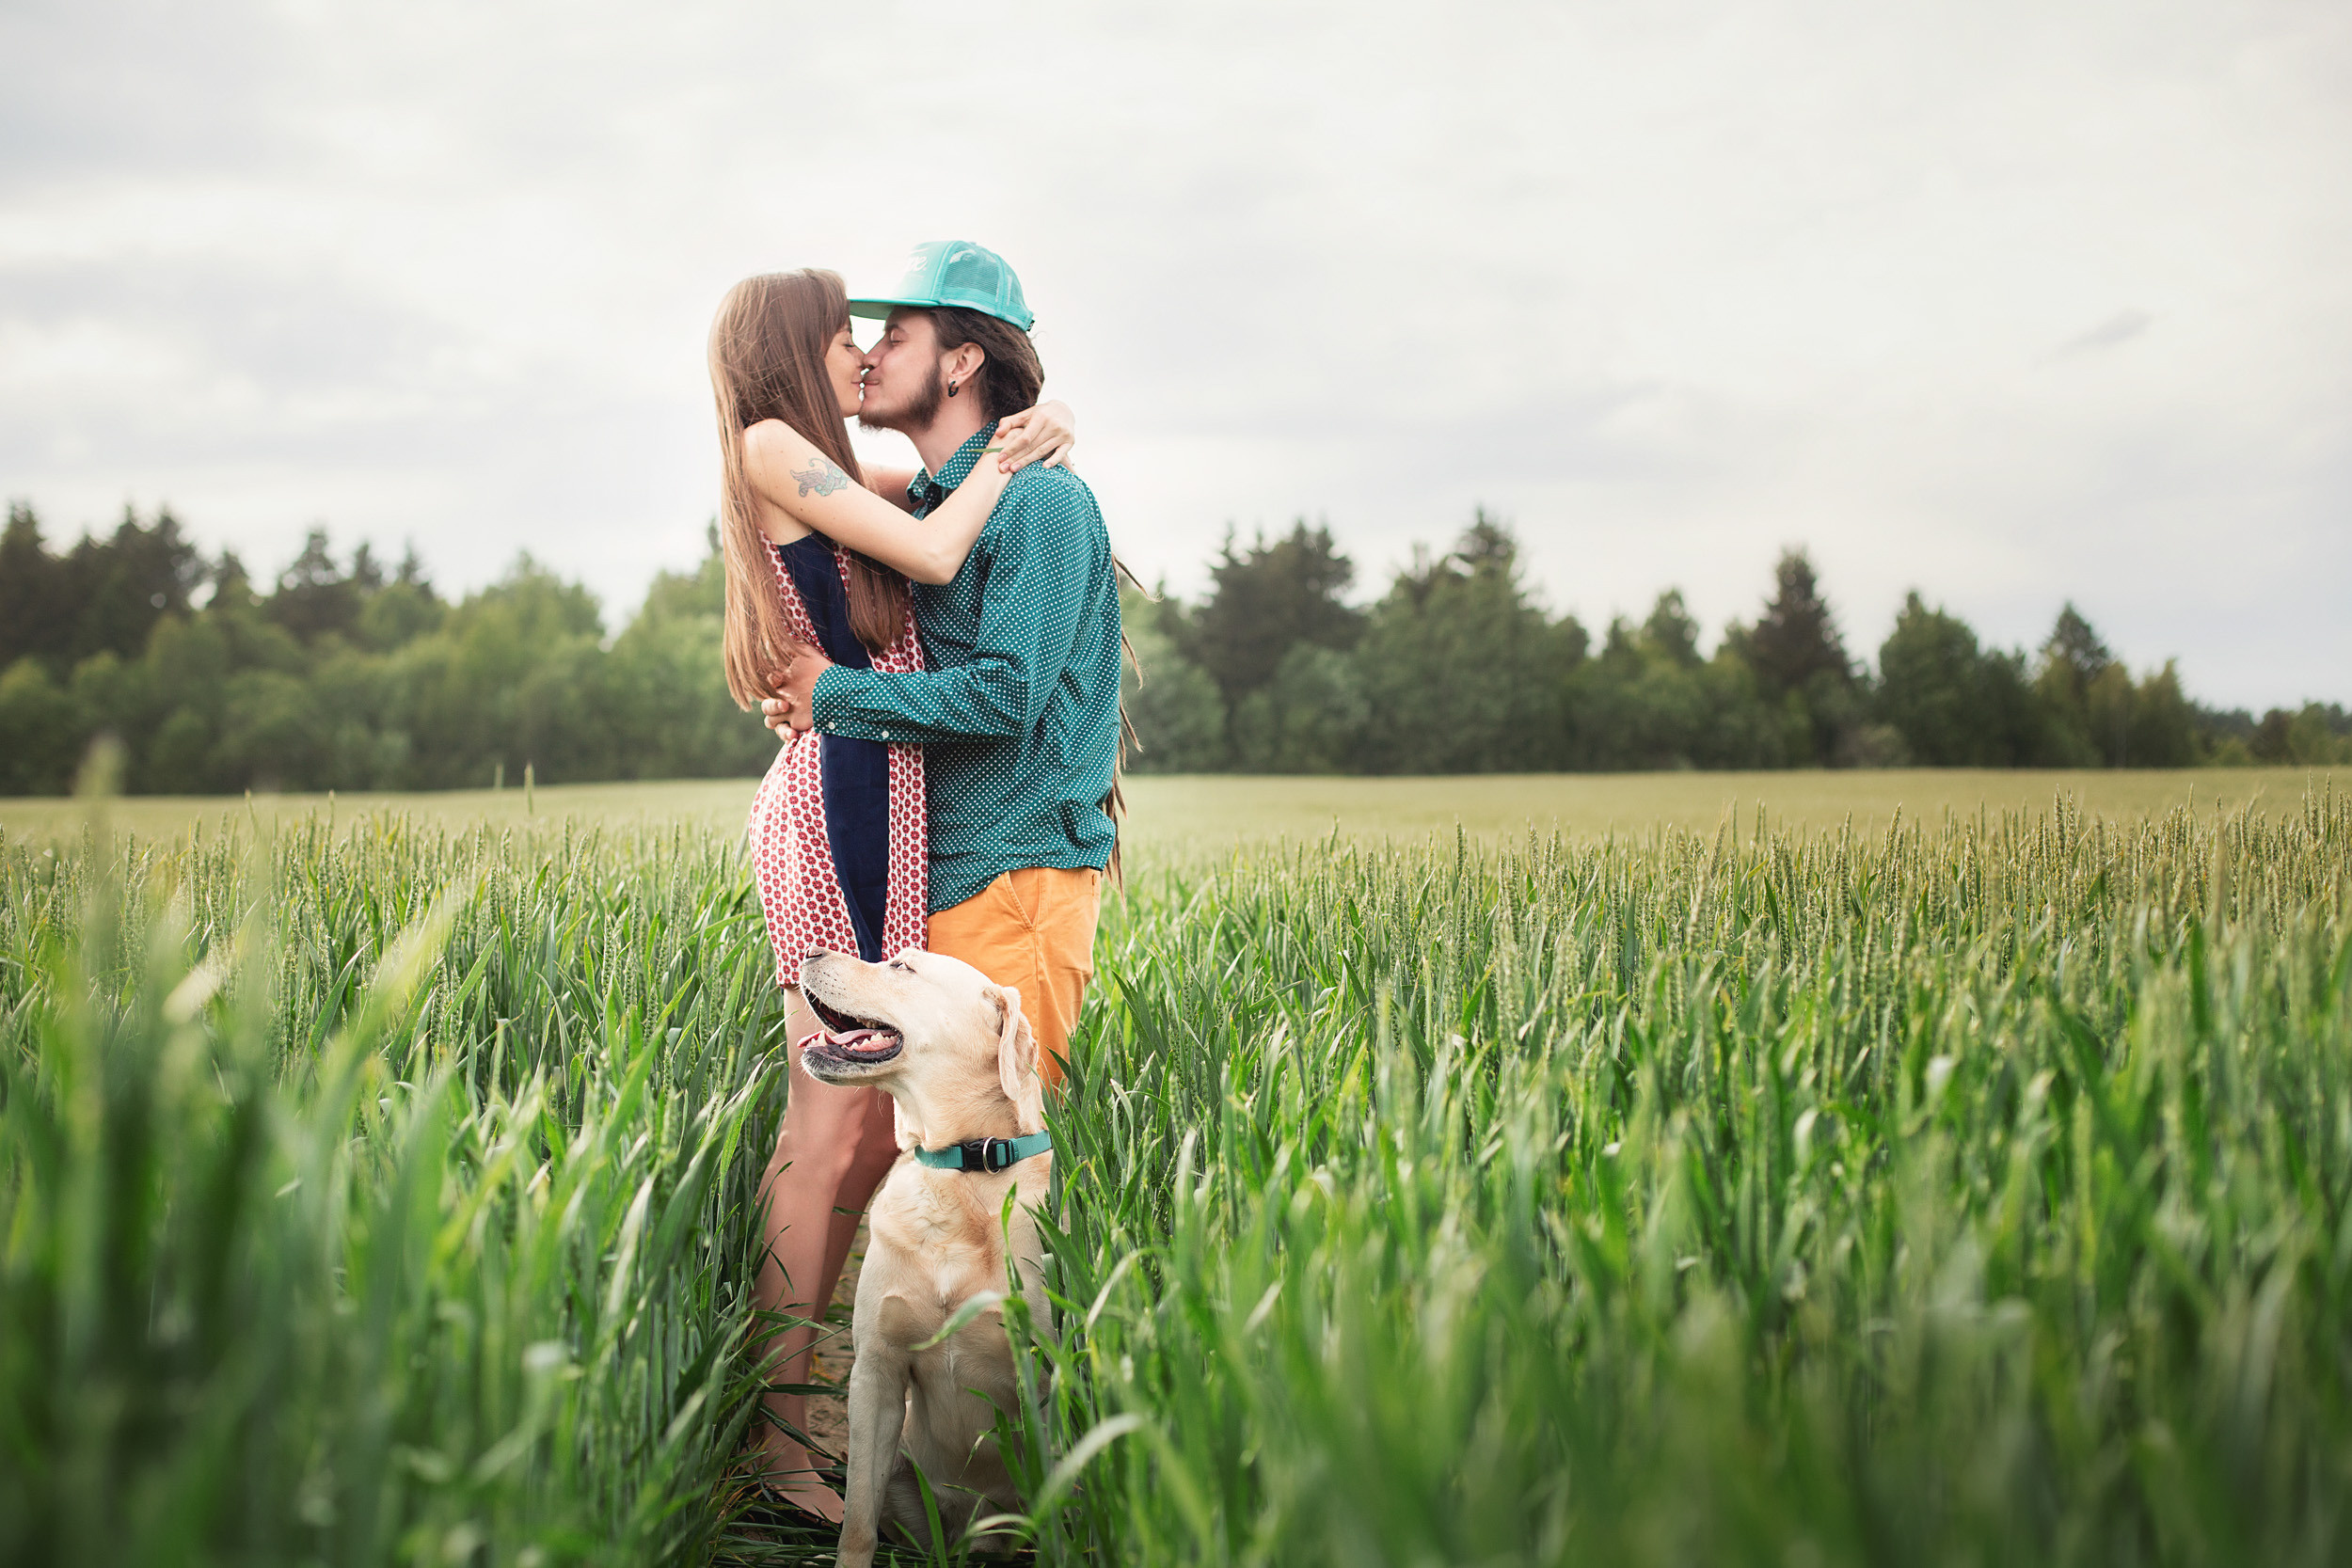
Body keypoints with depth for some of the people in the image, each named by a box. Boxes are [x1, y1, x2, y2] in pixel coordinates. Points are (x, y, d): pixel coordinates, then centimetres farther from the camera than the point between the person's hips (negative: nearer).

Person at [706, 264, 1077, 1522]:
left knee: (882, 1127, 9)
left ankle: (797, 1384, 17)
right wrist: (1007, 459, 5)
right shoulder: (770, 447, -3)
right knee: (830, 1127, -7)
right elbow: (934, 559, -10)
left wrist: (1031, 435, 10)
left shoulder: (832, 475, 23)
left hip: (878, 803, 9)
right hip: (842, 791, -9)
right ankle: (784, 1441, -1)